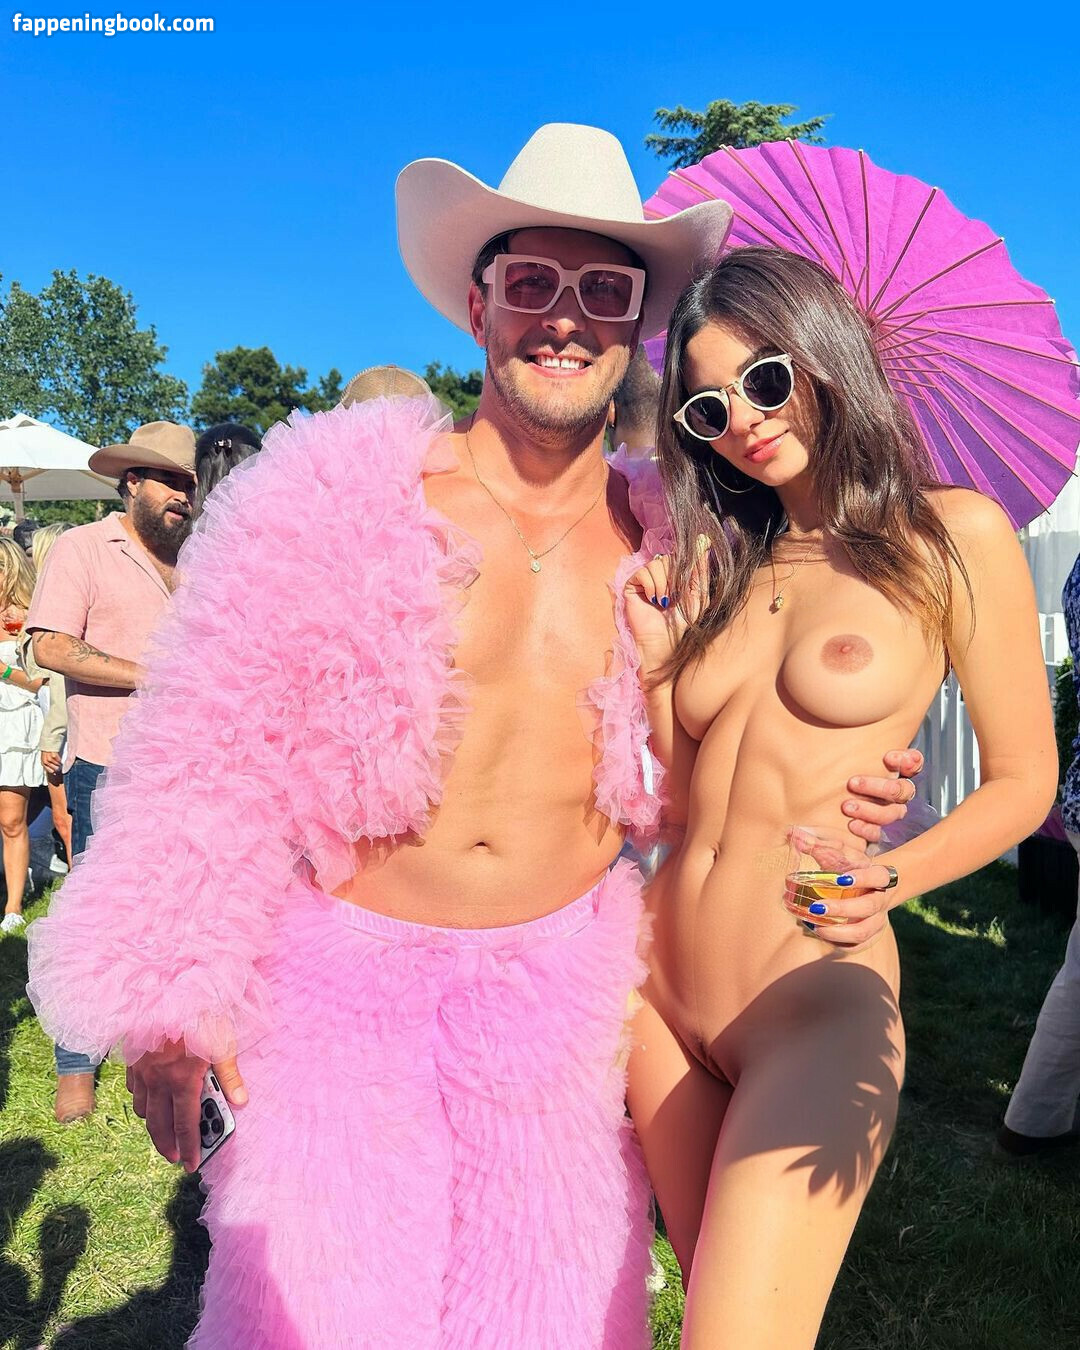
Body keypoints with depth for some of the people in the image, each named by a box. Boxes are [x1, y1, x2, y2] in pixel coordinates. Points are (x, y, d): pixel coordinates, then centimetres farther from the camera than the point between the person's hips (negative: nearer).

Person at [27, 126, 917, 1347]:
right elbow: (213, 753, -9)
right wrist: (168, 998, -7)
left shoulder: (662, 546, -1)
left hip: (564, 976, 3)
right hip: (347, 973, -2)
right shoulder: (342, 493, -11)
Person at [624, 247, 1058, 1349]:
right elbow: (687, 799, 11)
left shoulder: (952, 535, -3)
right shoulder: (718, 566, 10)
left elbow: (1022, 781, -1)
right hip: (660, 986, 5)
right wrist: (655, 669, -5)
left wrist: (894, 876, -18)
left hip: (817, 998, -5)